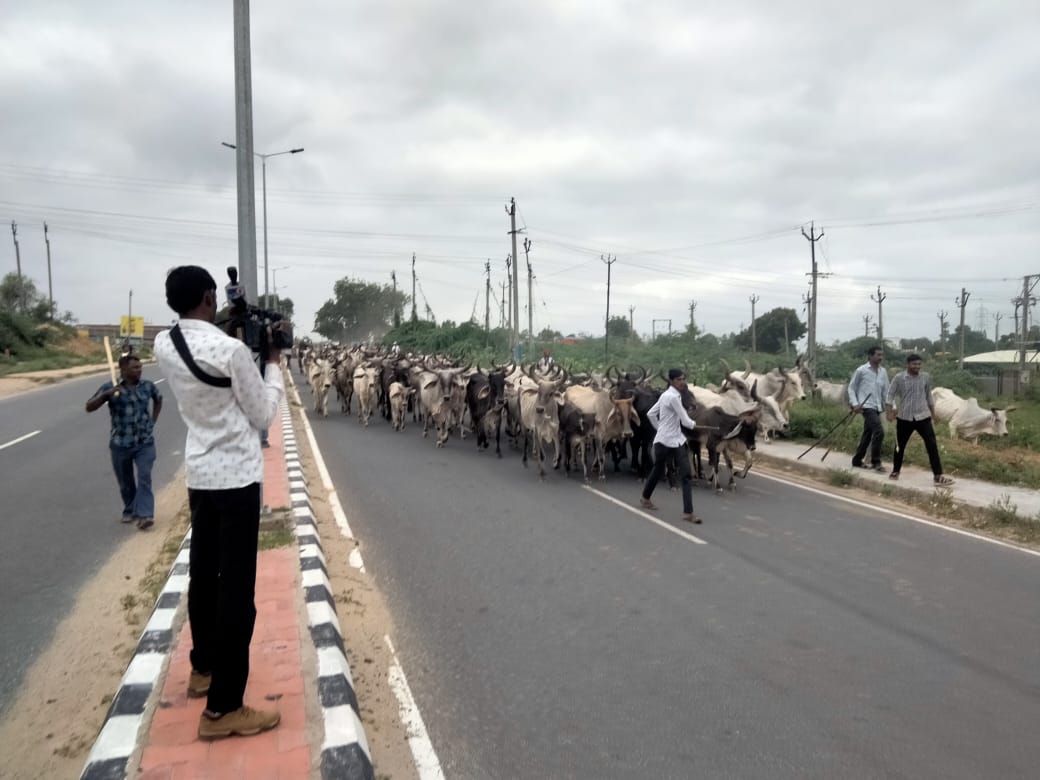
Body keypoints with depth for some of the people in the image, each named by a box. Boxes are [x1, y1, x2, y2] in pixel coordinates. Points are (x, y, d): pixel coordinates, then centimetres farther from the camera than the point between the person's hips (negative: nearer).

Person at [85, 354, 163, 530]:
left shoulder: (148, 386, 0)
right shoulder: (110, 388, -7)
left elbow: (159, 399, 21)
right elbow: (89, 407, -11)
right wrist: (106, 395, -27)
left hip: (145, 442, 0)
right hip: (120, 444, 0)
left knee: (144, 478, -13)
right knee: (125, 482, 12)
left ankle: (144, 515, -16)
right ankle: (130, 511, 31)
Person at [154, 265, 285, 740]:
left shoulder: (163, 345, 1)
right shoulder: (231, 350, -20)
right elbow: (262, 416, -9)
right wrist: (273, 363, -1)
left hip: (199, 473, 8)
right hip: (236, 475, -8)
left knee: (203, 573, 21)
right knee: (237, 588, -1)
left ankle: (203, 667, 40)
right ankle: (222, 710, 6)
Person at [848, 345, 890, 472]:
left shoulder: (883, 372, 10)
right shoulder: (861, 370, -5)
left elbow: (886, 391, 11)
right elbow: (851, 388, 0)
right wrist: (854, 404, -11)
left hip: (877, 408, 6)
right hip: (866, 406, -6)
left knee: (868, 434, 12)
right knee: (879, 431, -17)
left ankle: (857, 460, 26)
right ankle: (876, 462, -6)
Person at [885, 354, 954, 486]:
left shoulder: (926, 377, 1)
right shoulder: (899, 378, -7)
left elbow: (928, 396, 13)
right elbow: (890, 395, -4)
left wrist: (933, 413, 16)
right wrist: (889, 412, -13)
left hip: (923, 417, 1)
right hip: (904, 418, -1)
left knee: (932, 445, -8)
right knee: (900, 446, 10)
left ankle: (938, 475, -6)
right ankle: (895, 471, 28)